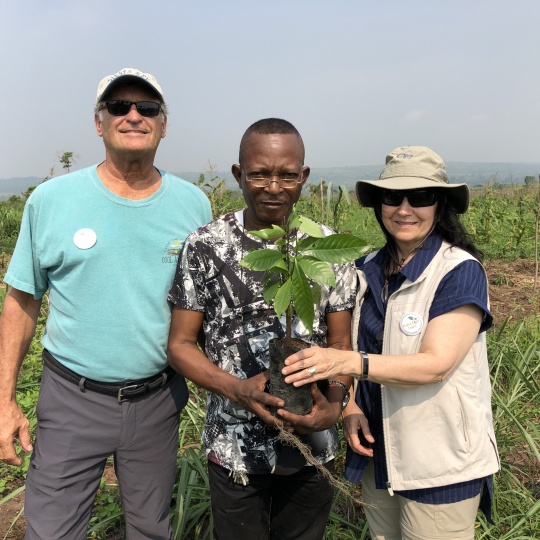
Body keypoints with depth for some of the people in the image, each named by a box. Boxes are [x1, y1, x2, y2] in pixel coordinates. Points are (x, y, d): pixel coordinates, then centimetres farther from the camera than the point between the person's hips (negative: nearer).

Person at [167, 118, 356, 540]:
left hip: (312, 445, 2)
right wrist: (237, 390, -21)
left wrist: (334, 404, -18)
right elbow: (181, 344, -5)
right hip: (234, 447, -1)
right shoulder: (206, 246, -9)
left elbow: (340, 342, 0)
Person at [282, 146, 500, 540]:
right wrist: (350, 405, -7)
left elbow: (436, 364, -24)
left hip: (441, 463, -5)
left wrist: (348, 363, -35)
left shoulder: (460, 271, -16)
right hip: (378, 454, 5)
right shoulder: (367, 269, 1)